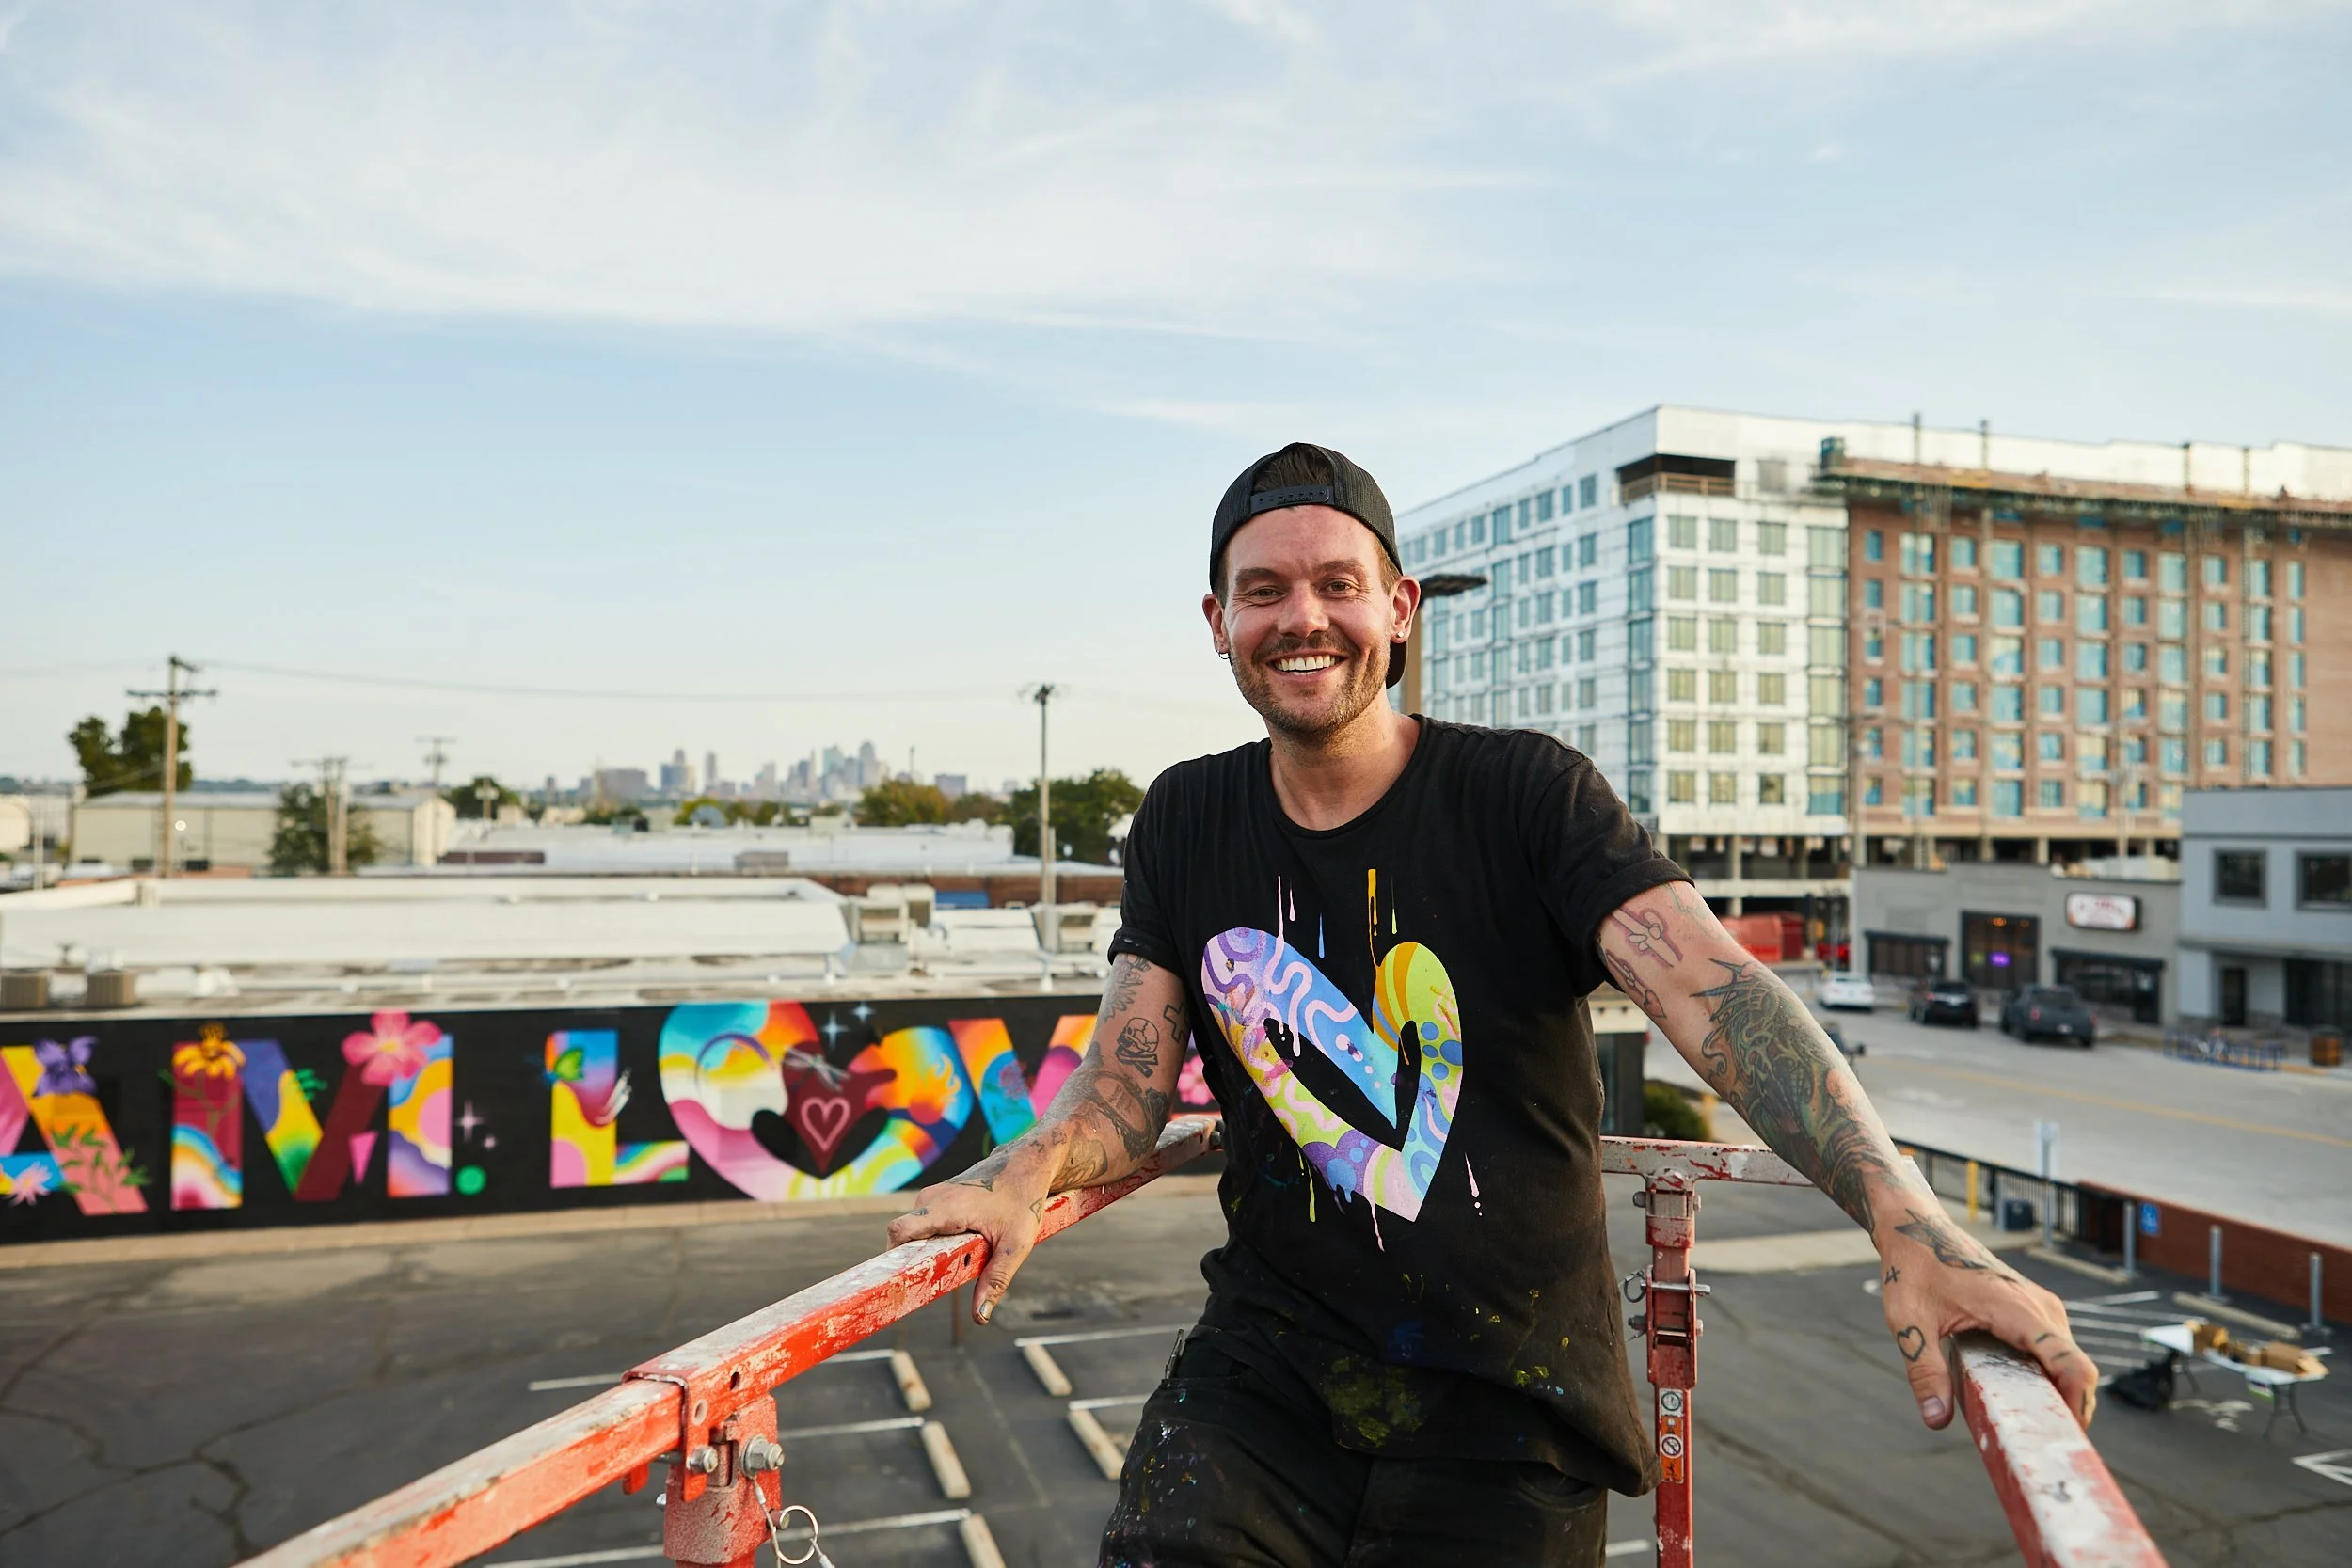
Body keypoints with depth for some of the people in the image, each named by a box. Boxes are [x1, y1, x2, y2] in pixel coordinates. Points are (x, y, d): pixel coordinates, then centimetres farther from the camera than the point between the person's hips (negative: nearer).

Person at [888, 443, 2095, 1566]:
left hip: (1507, 1408, -1)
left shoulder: (1525, 793, -9)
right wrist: (1032, 1166, -26)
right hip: (1266, 1374, 2)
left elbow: (1711, 987, -23)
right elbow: (1129, 1082, -3)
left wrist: (1904, 1219, -37)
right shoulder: (1184, 824, 2)